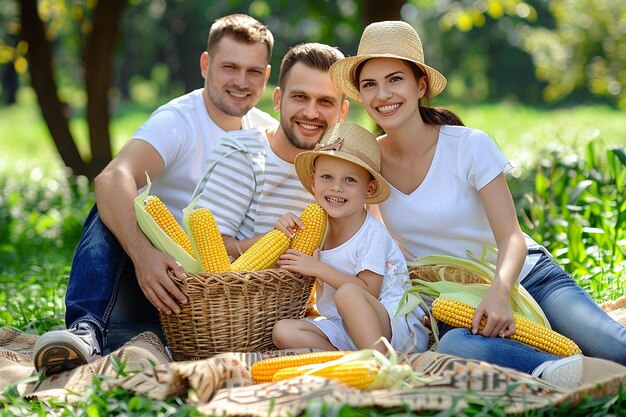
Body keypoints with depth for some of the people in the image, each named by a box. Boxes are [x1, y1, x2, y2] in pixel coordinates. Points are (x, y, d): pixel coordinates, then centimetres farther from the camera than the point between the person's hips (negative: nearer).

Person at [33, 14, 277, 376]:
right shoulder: (177, 121, -12)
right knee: (113, 211, -32)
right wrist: (143, 254, -49)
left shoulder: (271, 136, 6)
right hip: (160, 275, -4)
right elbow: (112, 179, -32)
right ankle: (87, 330, -43)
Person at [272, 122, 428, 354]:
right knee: (283, 331, -16)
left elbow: (368, 292, -16)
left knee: (347, 293, -36)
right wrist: (287, 232, -1)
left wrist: (319, 269, -18)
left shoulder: (373, 234, -11)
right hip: (340, 330, 7)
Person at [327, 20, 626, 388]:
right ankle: (560, 372, -48)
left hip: (525, 276, -1)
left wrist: (500, 293, -35)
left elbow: (511, 238, -16)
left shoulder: (470, 146, -11)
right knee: (453, 345, -39)